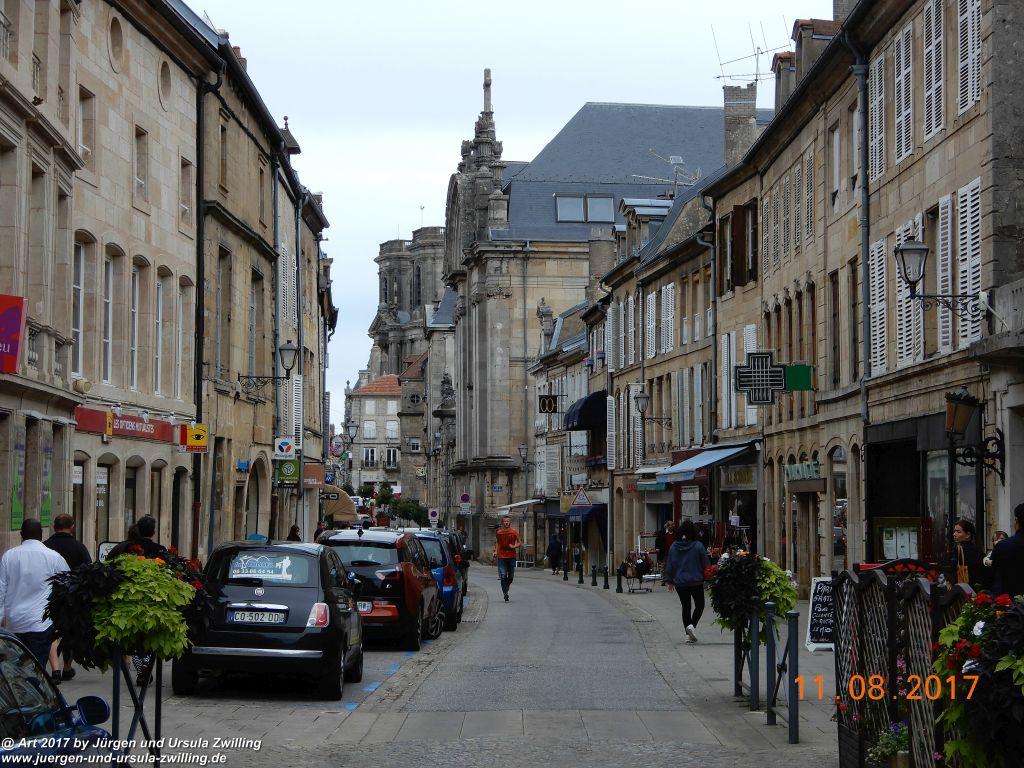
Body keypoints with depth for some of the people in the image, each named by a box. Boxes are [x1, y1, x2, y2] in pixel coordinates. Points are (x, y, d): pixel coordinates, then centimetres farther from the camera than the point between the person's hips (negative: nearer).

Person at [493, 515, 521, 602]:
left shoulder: (514, 532, 3)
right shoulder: (498, 532, 5)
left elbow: (520, 543, 6)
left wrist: (514, 546, -12)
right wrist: (495, 552, 0)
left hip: (512, 557, 1)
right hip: (501, 557, -1)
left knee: (511, 576, 8)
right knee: (503, 576, -9)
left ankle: (506, 588, 32)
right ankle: (505, 593, -9)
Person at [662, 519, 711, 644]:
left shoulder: (673, 547, 0)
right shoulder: (698, 546, -9)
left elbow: (669, 565, 5)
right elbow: (706, 564, -5)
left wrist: (668, 580, 13)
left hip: (680, 582, 3)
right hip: (696, 581, -3)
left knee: (686, 607, 13)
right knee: (699, 605, 12)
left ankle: (688, 635, 12)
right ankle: (692, 625, -12)